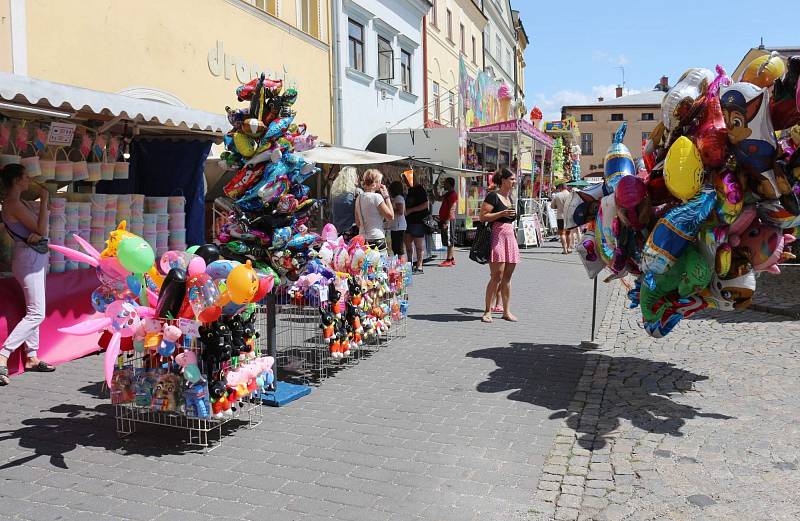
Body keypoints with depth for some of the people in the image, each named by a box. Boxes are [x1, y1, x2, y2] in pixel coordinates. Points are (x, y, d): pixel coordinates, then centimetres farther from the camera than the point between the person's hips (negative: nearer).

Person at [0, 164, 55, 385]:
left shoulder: (20, 202, 13)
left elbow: (40, 229, 10)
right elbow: (41, 229, -16)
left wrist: (38, 234, -13)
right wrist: (44, 200, -10)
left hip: (36, 257, 10)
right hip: (28, 258, -10)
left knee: (34, 312, 14)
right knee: (36, 314, -13)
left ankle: (32, 358, 21)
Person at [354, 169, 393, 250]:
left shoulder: (359, 198, 10)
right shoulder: (376, 197, -12)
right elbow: (390, 216, -9)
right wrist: (386, 197, -5)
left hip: (362, 239, 7)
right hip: (377, 239, -7)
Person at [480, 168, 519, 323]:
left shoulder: (509, 197, 20)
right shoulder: (492, 196, -6)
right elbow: (483, 217, -13)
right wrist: (502, 213, -18)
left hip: (510, 237, 8)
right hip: (497, 238, -8)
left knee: (507, 277, 6)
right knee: (497, 276, -11)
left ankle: (506, 311, 10)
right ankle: (487, 311, -4)